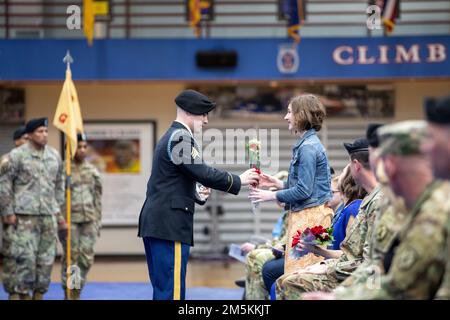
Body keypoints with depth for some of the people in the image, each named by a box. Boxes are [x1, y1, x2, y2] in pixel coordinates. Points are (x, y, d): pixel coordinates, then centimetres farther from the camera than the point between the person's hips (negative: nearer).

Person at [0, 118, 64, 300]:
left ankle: (39, 295, 14)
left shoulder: (54, 155, 11)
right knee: (25, 257, -8)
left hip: (49, 215, 5)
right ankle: (24, 294, 1)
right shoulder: (17, 155, -4)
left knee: (47, 258, 4)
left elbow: (59, 184, 19)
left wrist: (58, 208, 14)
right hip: (25, 215, -5)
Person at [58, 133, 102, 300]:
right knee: (70, 258, -1)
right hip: (69, 221, -4)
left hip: (89, 220, 5)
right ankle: (68, 294, 7)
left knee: (87, 258, 2)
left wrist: (97, 222, 12)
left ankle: (77, 292, 14)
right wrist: (60, 219, -12)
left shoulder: (92, 170, 11)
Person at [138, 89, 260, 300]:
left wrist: (197, 193, 12)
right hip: (169, 225, -10)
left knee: (163, 289, 11)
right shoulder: (181, 137, -11)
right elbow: (204, 173, -17)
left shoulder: (171, 136, 20)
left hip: (156, 223, 10)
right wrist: (238, 180, -7)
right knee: (172, 290, -9)